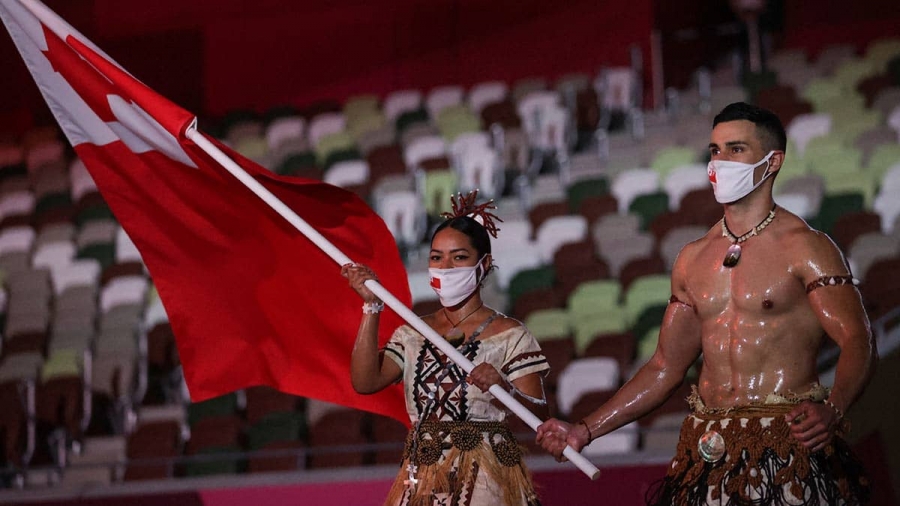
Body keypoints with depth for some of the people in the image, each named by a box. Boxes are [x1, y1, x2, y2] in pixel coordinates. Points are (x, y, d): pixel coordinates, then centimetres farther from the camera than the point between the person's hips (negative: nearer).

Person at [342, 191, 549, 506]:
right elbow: (365, 382, -5)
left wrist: (503, 388, -29)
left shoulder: (509, 335, -3)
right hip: (422, 479, 4)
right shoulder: (412, 335, 10)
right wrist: (372, 307, -7)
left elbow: (538, 416, -9)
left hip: (484, 480, -4)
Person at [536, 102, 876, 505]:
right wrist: (585, 431, 12)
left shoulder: (805, 248, -3)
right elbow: (665, 368, 18)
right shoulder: (693, 259, 14)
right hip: (708, 452, 5)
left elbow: (858, 343, -12)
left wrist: (831, 411, -32)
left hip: (788, 448, -4)